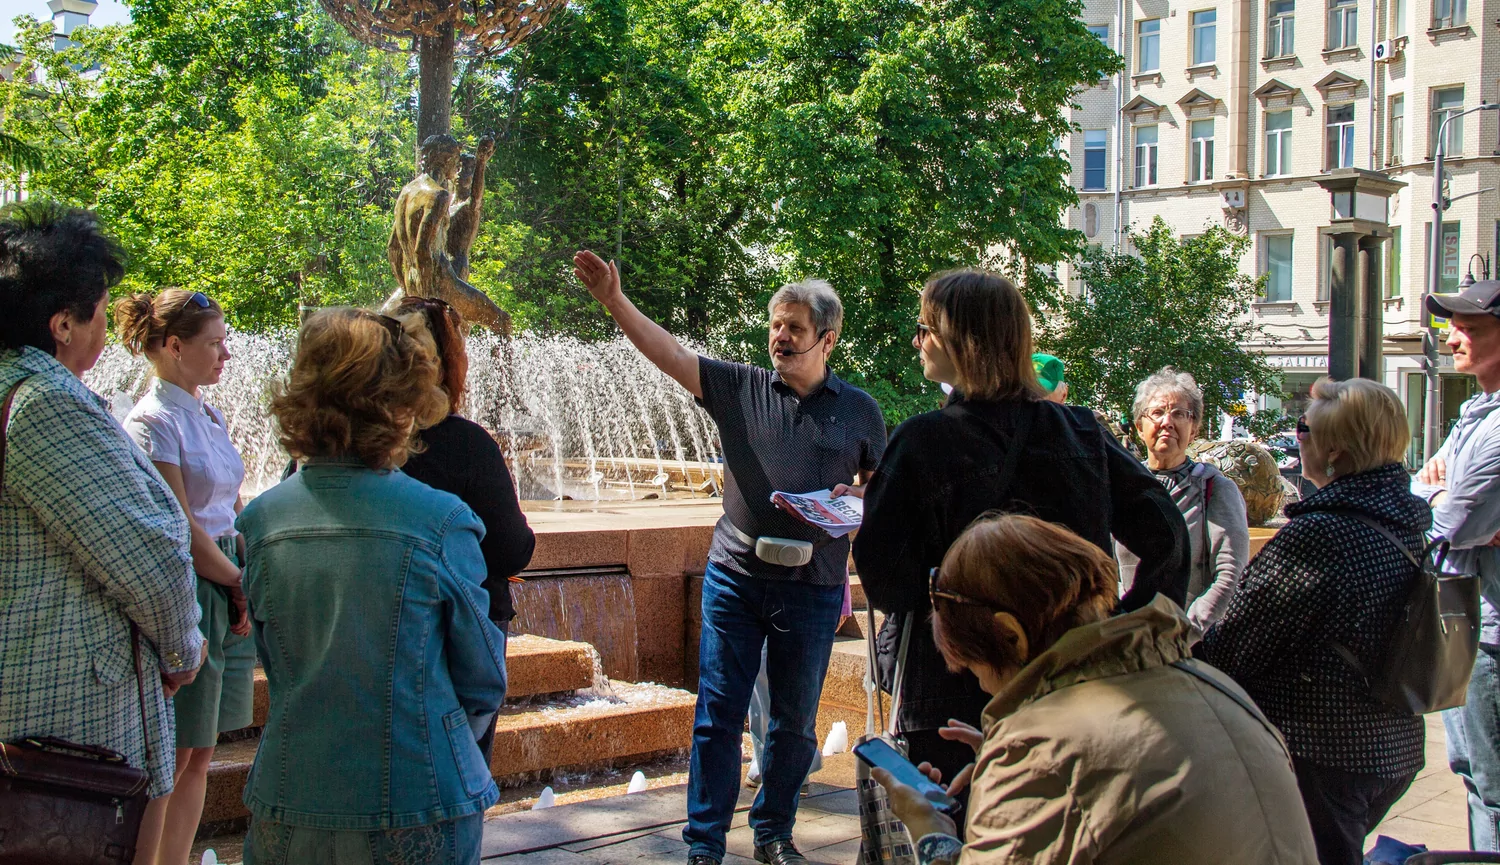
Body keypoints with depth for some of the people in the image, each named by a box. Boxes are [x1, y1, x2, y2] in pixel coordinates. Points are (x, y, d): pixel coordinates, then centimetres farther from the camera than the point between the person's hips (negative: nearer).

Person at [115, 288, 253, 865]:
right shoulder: (154, 421, -13)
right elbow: (181, 529, -15)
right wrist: (242, 585, -7)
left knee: (200, 754, 12)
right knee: (172, 757, -1)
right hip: (186, 593, -8)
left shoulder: (208, 415, 12)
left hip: (228, 591, 8)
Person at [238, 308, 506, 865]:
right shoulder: (442, 522, -14)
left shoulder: (261, 520, -4)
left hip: (288, 807, 3)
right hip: (418, 813, -3)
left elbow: (274, 665, 7)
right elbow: (484, 681, -4)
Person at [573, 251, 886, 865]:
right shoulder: (741, 387, 3)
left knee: (795, 722, 12)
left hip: (812, 586, 1)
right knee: (718, 715, 1)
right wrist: (614, 300, -19)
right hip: (734, 577, 0)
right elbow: (667, 353, -6)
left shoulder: (859, 410, 5)